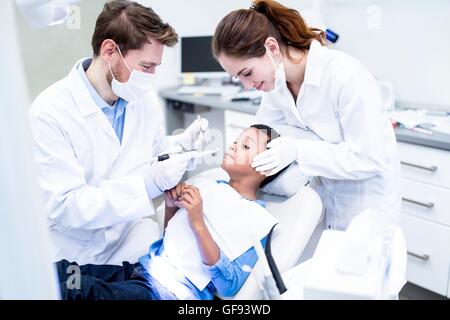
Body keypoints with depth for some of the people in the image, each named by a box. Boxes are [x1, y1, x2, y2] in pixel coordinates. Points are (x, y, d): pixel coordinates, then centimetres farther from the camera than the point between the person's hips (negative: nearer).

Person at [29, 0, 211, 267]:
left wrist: (180, 143, -6)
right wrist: (150, 183, -31)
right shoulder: (49, 113, -20)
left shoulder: (145, 98, -2)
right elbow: (63, 207, -25)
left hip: (135, 239, 5)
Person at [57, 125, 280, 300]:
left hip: (173, 293, -7)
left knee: (72, 289, -25)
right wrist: (171, 205, 1)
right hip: (141, 269, 7)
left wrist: (198, 224, -19)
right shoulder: (209, 187, 13)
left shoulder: (260, 222, -6)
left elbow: (229, 287, -14)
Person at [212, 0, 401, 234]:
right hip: (323, 193, 6)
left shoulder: (346, 76, -28)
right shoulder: (277, 81, -7)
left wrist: (298, 151, -32)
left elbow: (369, 159, -26)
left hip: (366, 199, -6)